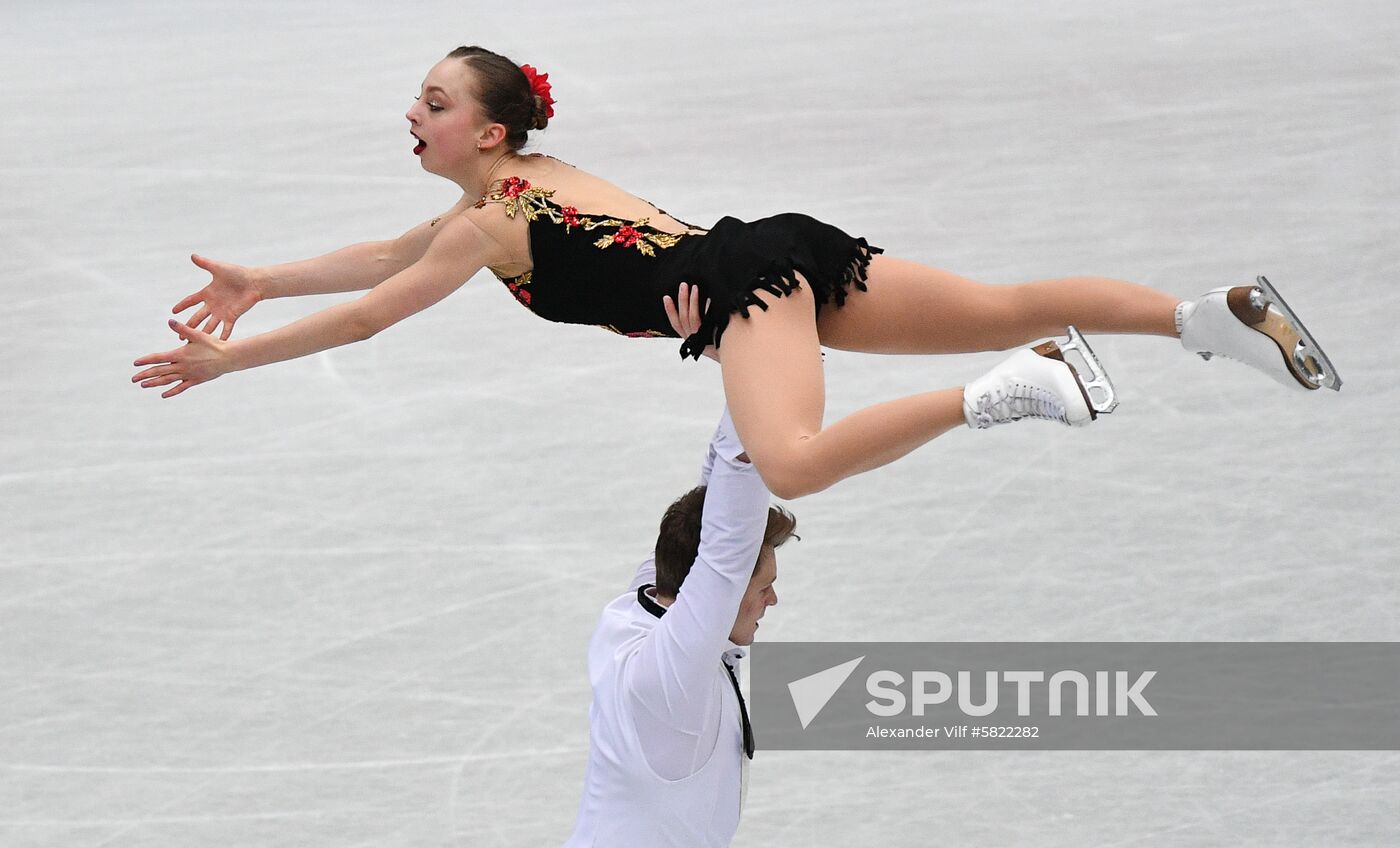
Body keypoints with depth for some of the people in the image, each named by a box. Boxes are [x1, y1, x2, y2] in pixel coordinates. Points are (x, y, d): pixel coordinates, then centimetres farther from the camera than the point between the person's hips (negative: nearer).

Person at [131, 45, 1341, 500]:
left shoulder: (488, 224, -4)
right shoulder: (535, 177, 21)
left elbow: (365, 318, -2)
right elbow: (389, 255, 34)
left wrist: (225, 360, 5)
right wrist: (262, 281, 34)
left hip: (744, 278, -9)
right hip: (781, 252, 9)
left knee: (793, 462, -33)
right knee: (1006, 305, 2)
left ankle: (1006, 393, -35)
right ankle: (1220, 311, -7)